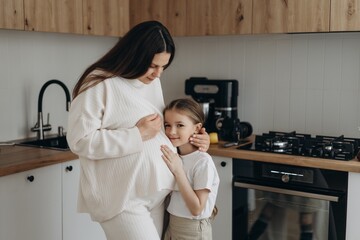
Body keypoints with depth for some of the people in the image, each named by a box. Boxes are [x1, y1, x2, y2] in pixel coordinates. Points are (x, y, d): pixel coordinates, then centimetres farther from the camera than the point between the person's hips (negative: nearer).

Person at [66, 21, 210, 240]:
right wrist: (137, 135, -20)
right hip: (120, 198, -7)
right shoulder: (98, 85, -14)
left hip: (154, 193, 8)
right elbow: (80, 141, -19)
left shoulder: (153, 82, 11)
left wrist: (191, 137, 3)